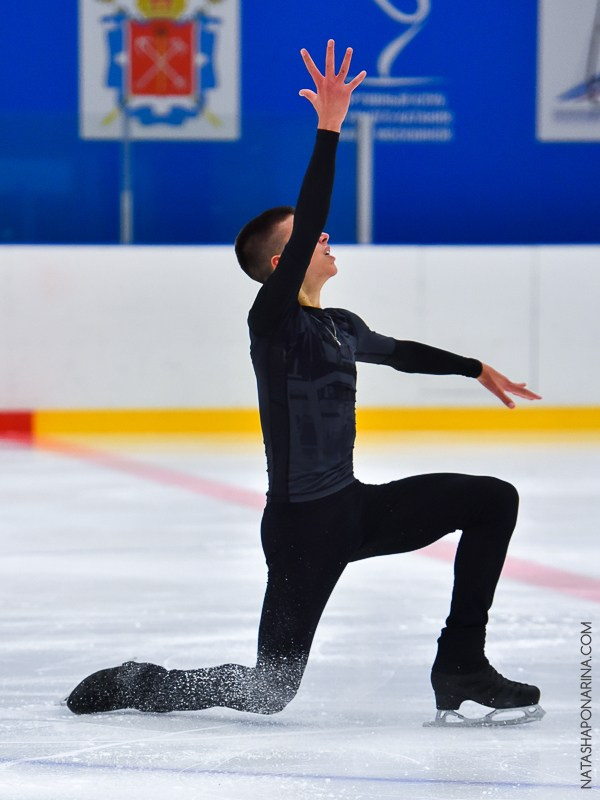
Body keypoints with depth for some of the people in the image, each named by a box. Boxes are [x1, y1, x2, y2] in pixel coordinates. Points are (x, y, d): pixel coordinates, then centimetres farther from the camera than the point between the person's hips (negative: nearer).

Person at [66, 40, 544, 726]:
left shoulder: (339, 327, 10)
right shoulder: (273, 321, -14)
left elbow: (398, 352, 31)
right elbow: (308, 219, -28)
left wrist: (477, 369, 42)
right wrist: (328, 129, -33)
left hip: (353, 508, 8)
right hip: (302, 525, -8)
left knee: (492, 500, 3)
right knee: (266, 693, -6)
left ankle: (460, 666, 6)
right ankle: (125, 686, 17)